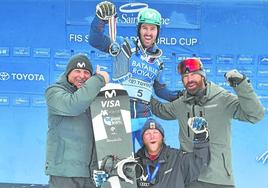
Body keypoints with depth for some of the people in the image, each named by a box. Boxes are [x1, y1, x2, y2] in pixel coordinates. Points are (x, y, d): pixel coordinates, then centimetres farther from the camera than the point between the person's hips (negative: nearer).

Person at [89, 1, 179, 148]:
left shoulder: (157, 60, 13)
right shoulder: (125, 46, -3)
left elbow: (160, 89, 22)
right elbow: (95, 41, -15)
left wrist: (179, 97, 8)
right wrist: (100, 20, -32)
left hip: (144, 118, 5)